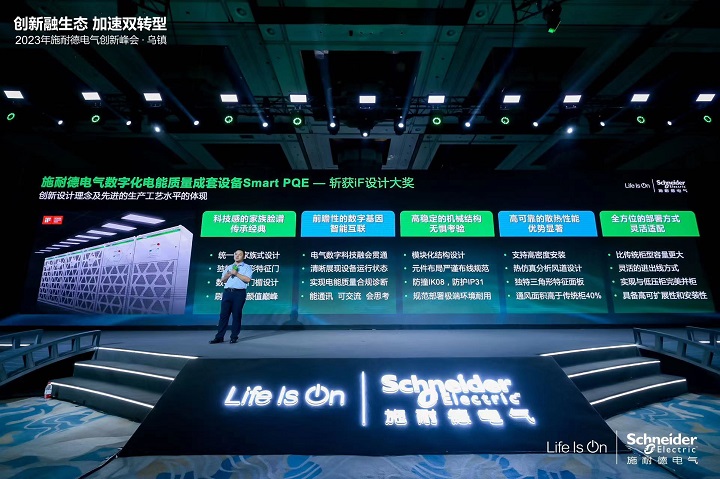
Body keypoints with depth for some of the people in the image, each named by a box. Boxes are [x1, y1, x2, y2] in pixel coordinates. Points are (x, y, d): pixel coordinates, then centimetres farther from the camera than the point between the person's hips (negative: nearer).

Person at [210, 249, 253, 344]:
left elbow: (247, 279, -8)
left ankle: (234, 337, 6)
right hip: (227, 292, 4)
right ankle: (219, 337, 5)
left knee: (236, 315, -1)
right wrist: (227, 274, -2)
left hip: (239, 293, -4)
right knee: (224, 314, 1)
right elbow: (223, 281, 19)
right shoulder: (229, 267, 22)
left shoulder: (247, 267, 7)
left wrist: (236, 274, -10)